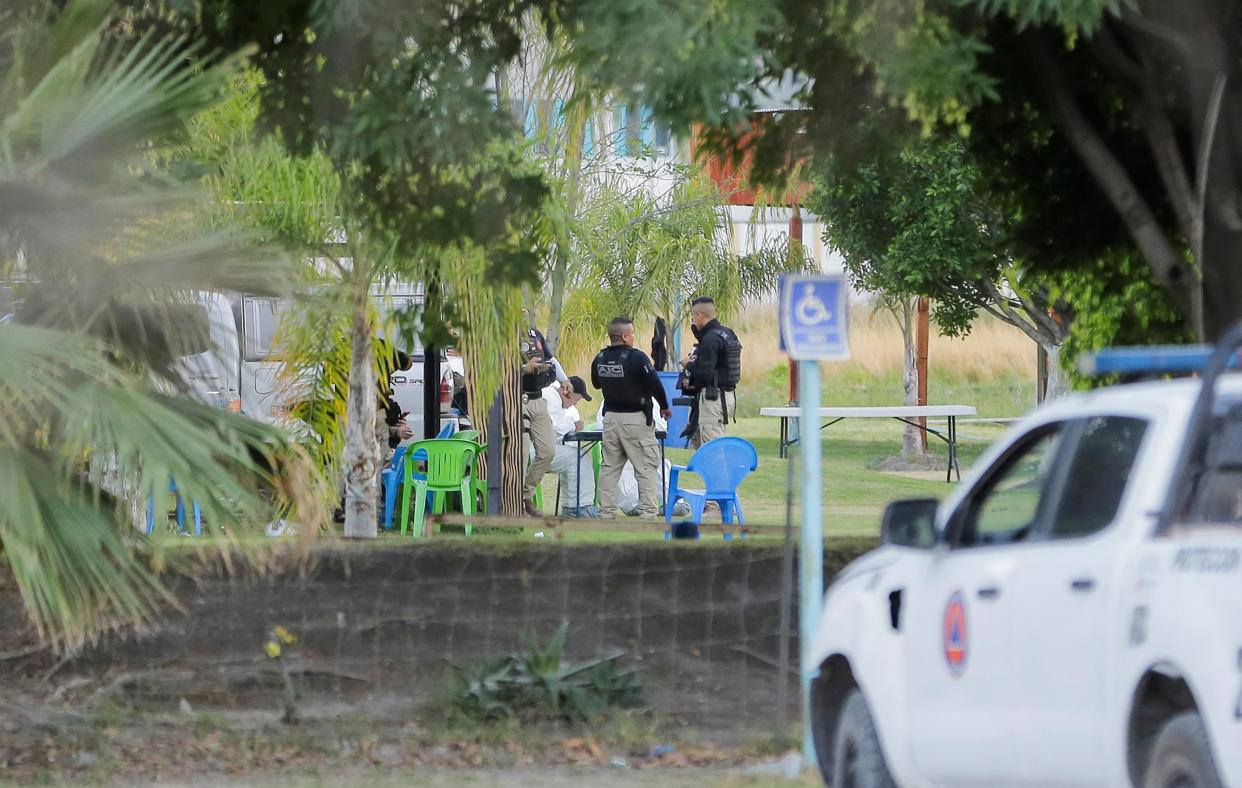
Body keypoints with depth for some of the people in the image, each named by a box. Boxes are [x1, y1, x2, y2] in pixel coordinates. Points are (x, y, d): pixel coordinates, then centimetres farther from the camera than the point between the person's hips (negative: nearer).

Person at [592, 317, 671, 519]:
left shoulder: (600, 359, 3)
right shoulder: (636, 357, -16)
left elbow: (596, 384, 19)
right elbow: (655, 384, -14)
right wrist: (664, 406, 1)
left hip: (610, 418, 6)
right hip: (635, 418, -6)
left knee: (609, 466, 12)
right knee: (646, 467, 0)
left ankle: (606, 511, 11)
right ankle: (648, 512, -5)